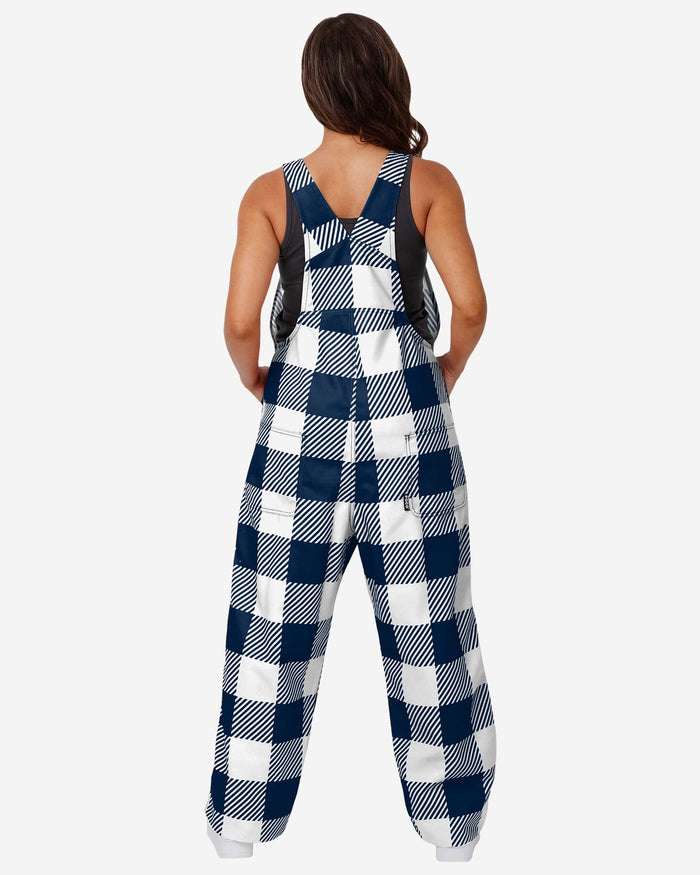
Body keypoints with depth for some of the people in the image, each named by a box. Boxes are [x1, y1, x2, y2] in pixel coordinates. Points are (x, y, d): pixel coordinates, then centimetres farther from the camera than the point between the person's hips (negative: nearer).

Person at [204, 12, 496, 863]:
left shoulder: (270, 193, -3)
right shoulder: (430, 182, -4)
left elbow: (239, 322, -11)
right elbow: (469, 304, -11)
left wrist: (255, 380, 9)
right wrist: (448, 369, 9)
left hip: (300, 425, 1)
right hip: (409, 425, 0)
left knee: (273, 633, 11)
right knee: (429, 629, 12)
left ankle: (240, 832, 24)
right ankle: (455, 832, 28)